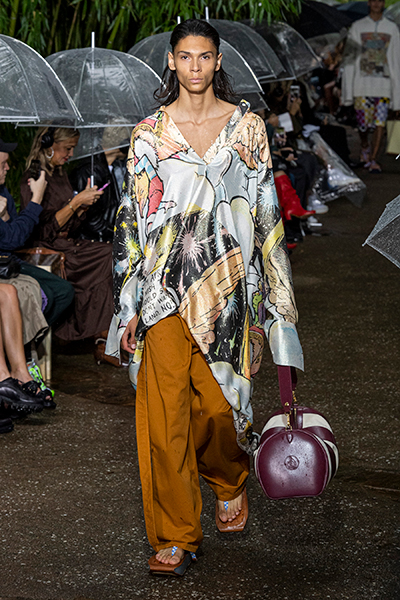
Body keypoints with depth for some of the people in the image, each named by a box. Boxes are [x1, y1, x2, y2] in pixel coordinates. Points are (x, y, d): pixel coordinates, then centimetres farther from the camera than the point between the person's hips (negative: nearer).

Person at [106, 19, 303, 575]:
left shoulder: (247, 126, 5)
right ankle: (176, 535, 5)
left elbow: (265, 211, 7)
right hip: (167, 284, 0)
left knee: (220, 400, 3)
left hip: (228, 281, 0)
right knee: (166, 407, -5)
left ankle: (229, 482, 38)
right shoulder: (149, 133, 4)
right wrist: (130, 305, -1)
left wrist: (269, 296, 4)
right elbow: (133, 219, 4)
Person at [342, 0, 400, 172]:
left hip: (383, 82, 1)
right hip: (362, 81, 0)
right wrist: (348, 89, -1)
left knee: (380, 123, -10)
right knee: (363, 122, -1)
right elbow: (350, 57, 6)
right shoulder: (357, 27, 8)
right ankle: (365, 147, 30)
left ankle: (372, 159, -6)